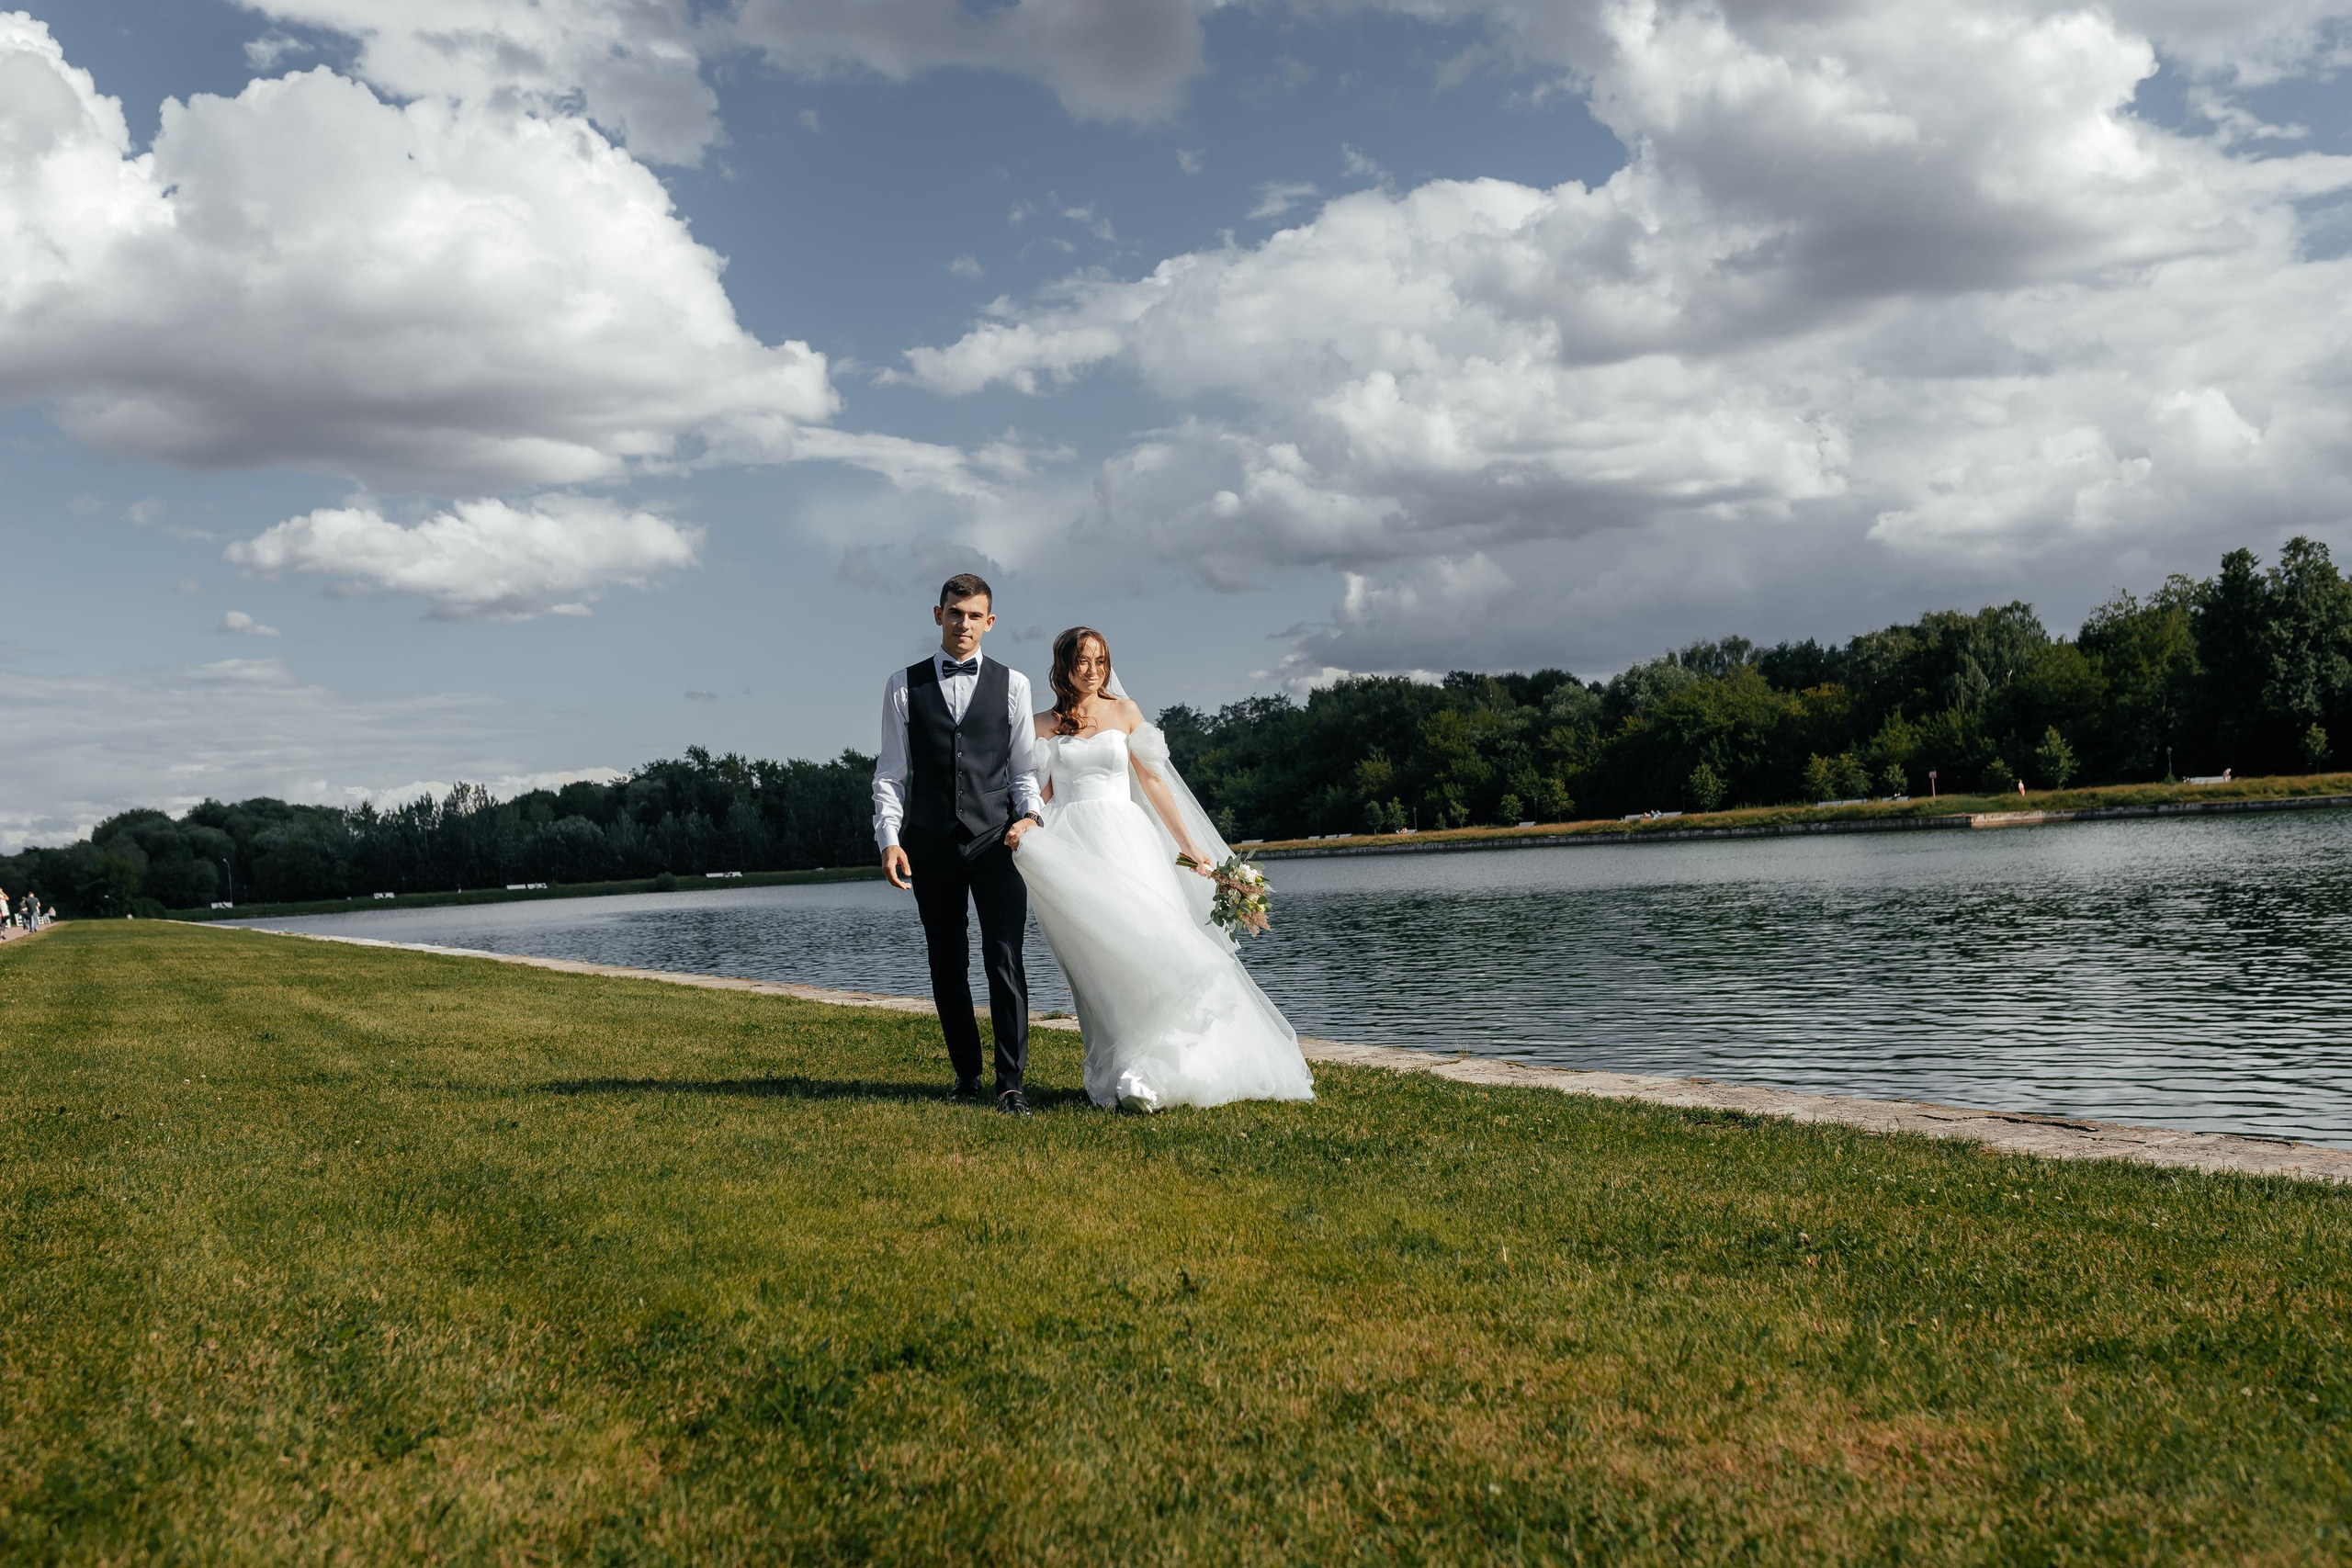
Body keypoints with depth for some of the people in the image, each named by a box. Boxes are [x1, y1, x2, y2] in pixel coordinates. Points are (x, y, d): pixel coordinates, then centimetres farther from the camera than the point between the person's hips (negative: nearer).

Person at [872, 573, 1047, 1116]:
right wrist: (889, 837, -5)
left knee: (1005, 960, -8)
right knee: (947, 966, 8)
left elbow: (1024, 768, 10)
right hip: (930, 843, 1)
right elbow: (890, 773, 6)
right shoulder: (903, 685, 8)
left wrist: (1031, 814, -8)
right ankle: (966, 1072, 21)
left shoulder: (1012, 684, 9)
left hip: (997, 840, -1)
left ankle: (1010, 1083, -4)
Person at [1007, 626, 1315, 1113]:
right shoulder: (1042, 726, 12)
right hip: (1071, 849, -1)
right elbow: (1040, 794, 10)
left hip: (1125, 841, 1)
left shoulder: (1124, 712, 13)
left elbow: (1152, 781, 14)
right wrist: (1023, 829, -12)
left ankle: (1141, 1071, -10)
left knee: (1148, 940, -15)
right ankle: (1130, 1073, -14)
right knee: (1103, 954, -14)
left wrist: (1189, 845, 10)